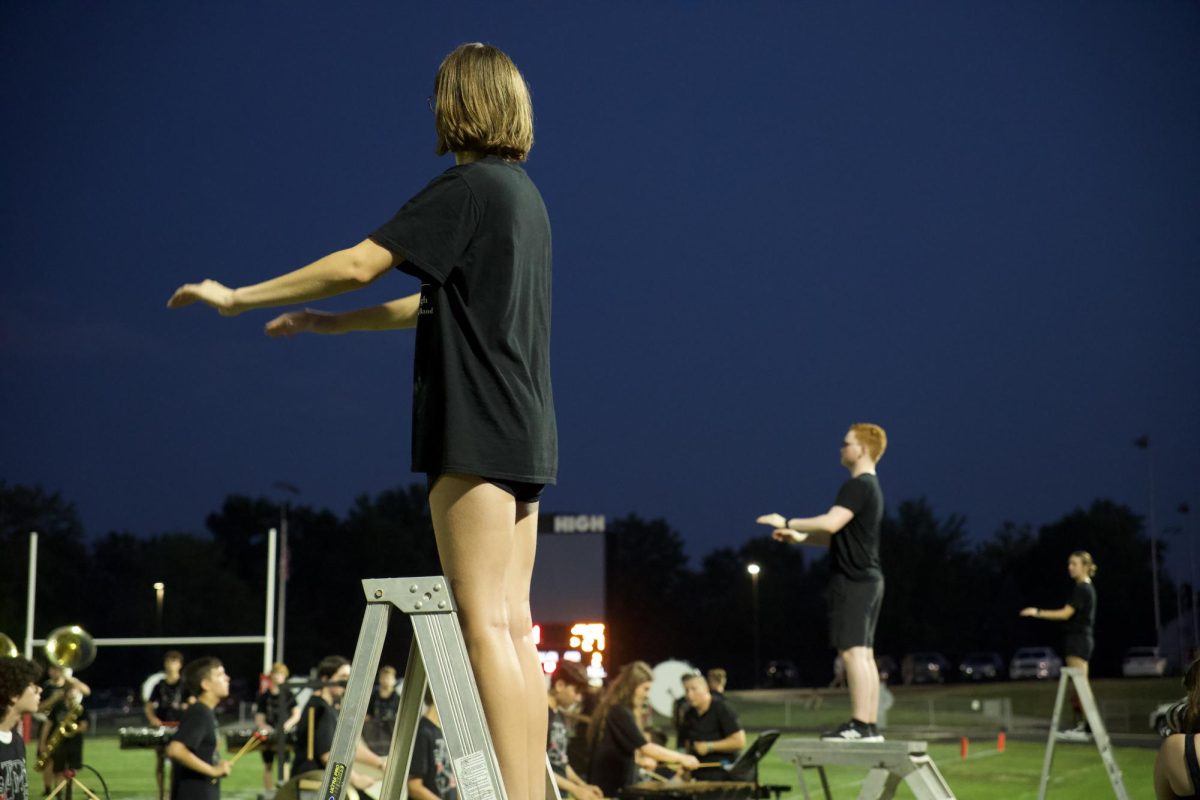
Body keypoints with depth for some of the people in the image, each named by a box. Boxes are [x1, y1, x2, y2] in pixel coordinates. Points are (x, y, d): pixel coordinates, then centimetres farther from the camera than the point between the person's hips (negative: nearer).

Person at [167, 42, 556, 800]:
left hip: (478, 432, -9)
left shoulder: (467, 187, -9)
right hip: (526, 435, 9)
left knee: (486, 625, -11)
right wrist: (327, 323, 30)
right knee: (514, 625, 7)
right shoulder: (524, 195, 20)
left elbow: (359, 264, -15)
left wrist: (239, 297, -6)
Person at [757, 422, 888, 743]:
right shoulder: (871, 488, 20)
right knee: (864, 653, 9)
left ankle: (860, 725, -15)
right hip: (867, 579, 10)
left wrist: (788, 523, -15)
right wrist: (800, 537, 21)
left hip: (854, 580, -10)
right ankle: (870, 726, 10)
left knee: (853, 651, -12)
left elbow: (831, 523, -25)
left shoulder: (857, 486, -13)